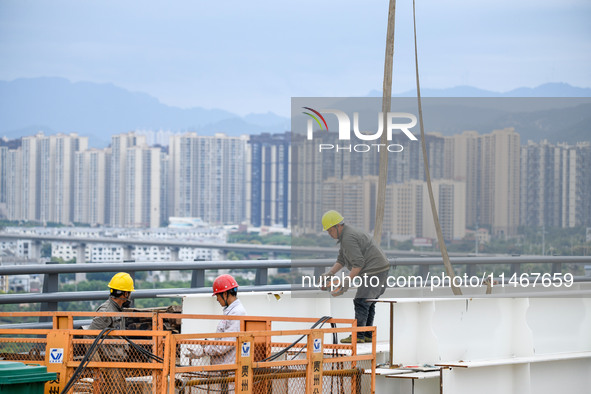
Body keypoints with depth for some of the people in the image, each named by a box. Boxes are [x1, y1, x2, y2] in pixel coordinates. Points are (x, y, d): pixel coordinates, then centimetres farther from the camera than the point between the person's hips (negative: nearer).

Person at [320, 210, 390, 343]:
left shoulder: (348, 239, -18)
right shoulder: (346, 235, 17)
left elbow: (358, 263, -22)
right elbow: (341, 260, 19)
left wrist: (348, 280, -21)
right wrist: (329, 274, 9)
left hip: (373, 271, -11)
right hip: (381, 270, 11)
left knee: (361, 302, -10)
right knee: (369, 303, 14)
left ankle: (358, 336, -10)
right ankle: (368, 335, 17)